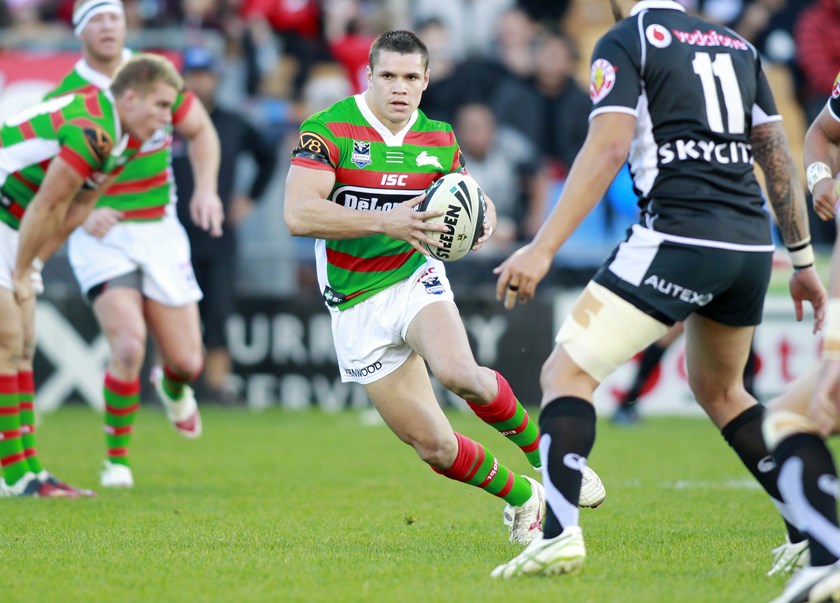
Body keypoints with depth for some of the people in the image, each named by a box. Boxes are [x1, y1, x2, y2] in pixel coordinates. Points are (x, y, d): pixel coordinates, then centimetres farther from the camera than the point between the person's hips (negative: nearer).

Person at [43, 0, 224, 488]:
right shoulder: (64, 99, -9)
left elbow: (201, 131, 15)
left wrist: (207, 188, -2)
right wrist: (83, 216, -24)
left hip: (159, 233, 3)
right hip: (100, 239, -3)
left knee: (187, 361, 2)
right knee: (129, 347, -23)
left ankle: (173, 388, 42)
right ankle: (116, 460, -4)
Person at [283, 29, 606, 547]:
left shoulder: (439, 139, 2)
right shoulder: (329, 129, -13)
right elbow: (297, 214, -24)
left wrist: (484, 217, -8)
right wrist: (386, 221, -33)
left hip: (415, 279, 1)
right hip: (356, 306, -1)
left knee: (460, 374, -32)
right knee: (434, 446, -4)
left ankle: (540, 449, -7)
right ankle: (523, 497, 20)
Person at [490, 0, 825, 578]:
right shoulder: (739, 46, 19)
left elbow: (609, 147, -12)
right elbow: (779, 156, 18)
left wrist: (541, 249, -15)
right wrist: (803, 261, 24)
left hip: (678, 238, -7)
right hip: (752, 245, 7)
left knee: (567, 373, -2)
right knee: (720, 390, 28)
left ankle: (559, 535, -19)